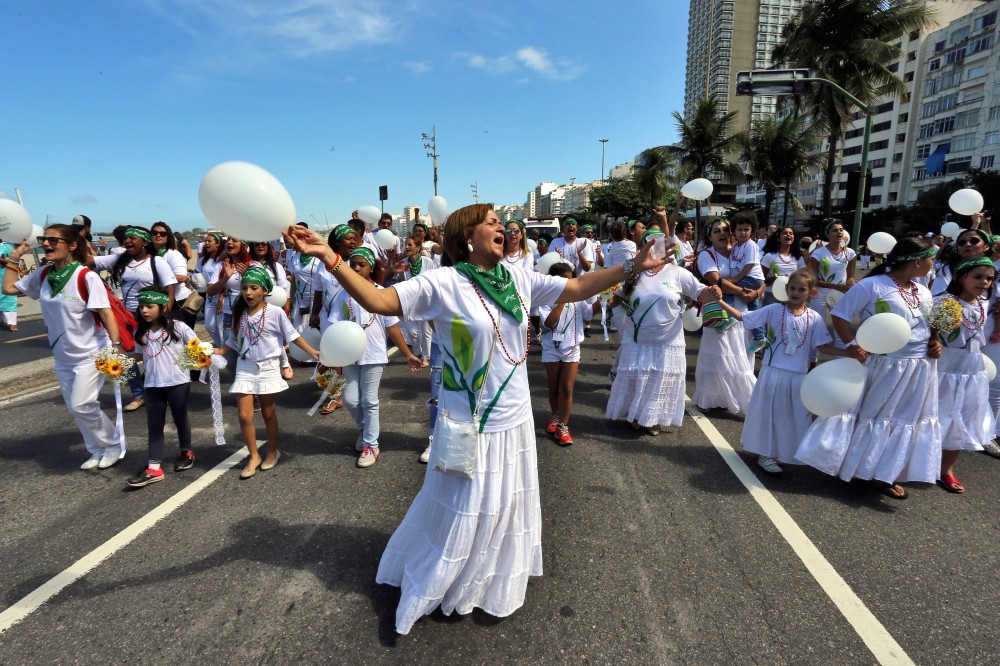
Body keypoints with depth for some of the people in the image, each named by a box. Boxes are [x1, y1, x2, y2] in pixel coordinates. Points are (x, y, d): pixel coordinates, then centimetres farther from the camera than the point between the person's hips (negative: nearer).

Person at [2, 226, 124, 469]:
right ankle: (98, 450, 26)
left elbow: (106, 313, -20)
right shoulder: (43, 275, 2)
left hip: (90, 354, -7)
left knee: (81, 405, -10)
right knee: (75, 407, 12)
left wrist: (116, 347, -26)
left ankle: (113, 447, 10)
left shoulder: (86, 277, -18)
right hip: (63, 357, 7)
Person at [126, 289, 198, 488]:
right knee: (154, 424, 6)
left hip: (178, 382, -4)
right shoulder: (140, 333, 6)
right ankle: (154, 467, 10)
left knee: (180, 418, 13)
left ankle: (186, 452, 35)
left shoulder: (178, 327, -8)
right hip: (153, 384, 4)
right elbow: (139, 356, 15)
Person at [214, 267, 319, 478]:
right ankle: (253, 456, 16)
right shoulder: (239, 314, 1)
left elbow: (292, 335, -6)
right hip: (245, 368, 3)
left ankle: (272, 451, 31)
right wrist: (215, 351, -5)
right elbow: (232, 342, 9)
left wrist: (312, 352, -12)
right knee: (245, 416, -1)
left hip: (268, 368, -3)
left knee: (268, 413, 12)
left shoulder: (275, 313, -10)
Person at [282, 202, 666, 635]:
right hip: (469, 425, -5)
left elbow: (578, 288, 5)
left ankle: (499, 582, 50)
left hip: (514, 421, 6)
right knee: (461, 514, 12)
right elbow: (378, 300, -22)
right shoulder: (442, 283, -15)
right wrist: (330, 258, -33)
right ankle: (429, 588, 40)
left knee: (505, 508, 23)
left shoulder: (520, 280, 1)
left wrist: (631, 267, 1)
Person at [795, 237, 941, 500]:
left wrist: (936, 343, 0)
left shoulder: (923, 292, 8)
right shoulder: (871, 286, -15)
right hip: (882, 365, -7)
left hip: (919, 369, 7)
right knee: (869, 415, 6)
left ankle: (885, 475, 25)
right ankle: (850, 464, 24)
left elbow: (932, 323, 21)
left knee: (905, 421, 12)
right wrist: (851, 345, -27)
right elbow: (840, 315, -16)